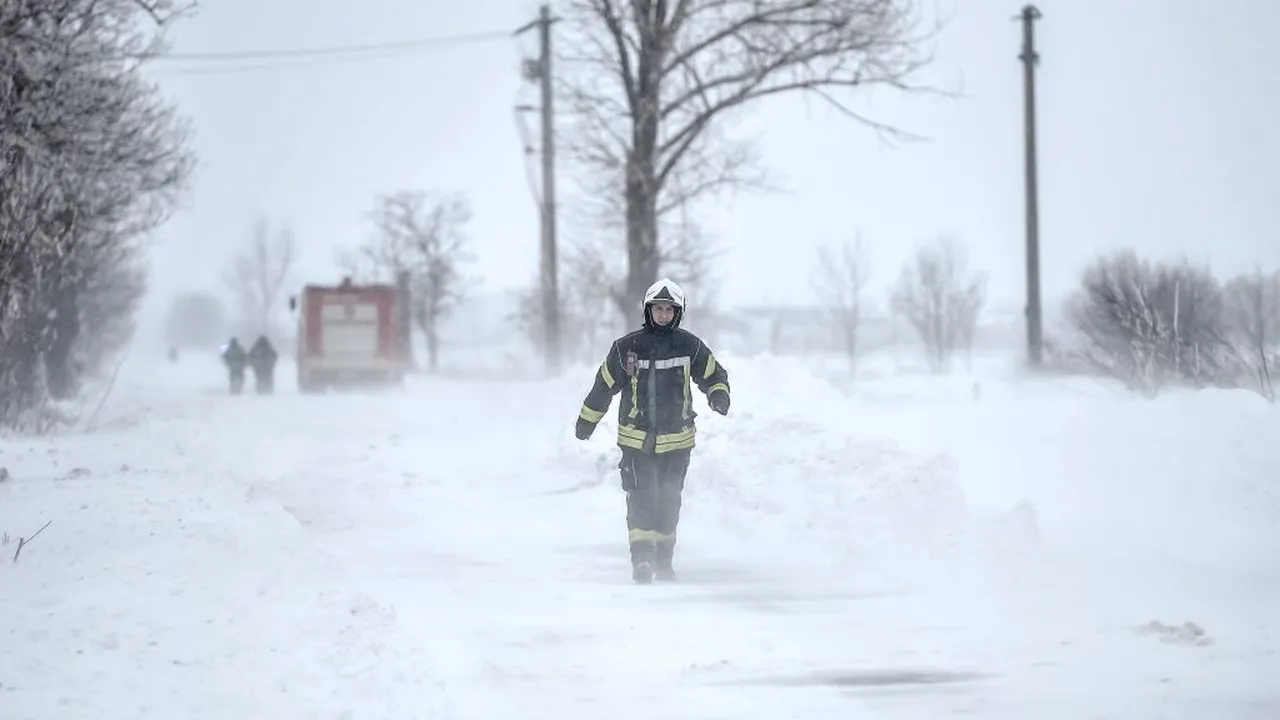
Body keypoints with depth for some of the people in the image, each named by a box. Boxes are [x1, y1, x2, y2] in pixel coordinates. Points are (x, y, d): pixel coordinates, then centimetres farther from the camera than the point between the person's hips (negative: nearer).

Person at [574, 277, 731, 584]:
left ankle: (664, 559, 21)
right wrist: (586, 421, 13)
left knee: (669, 501, 10)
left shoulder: (690, 346, -1)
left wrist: (719, 396, -11)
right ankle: (642, 559, -16)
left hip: (676, 440, 2)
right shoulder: (626, 348, -3)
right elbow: (604, 385, 7)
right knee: (641, 498, -13)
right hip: (636, 438, -2)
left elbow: (714, 375, 11)